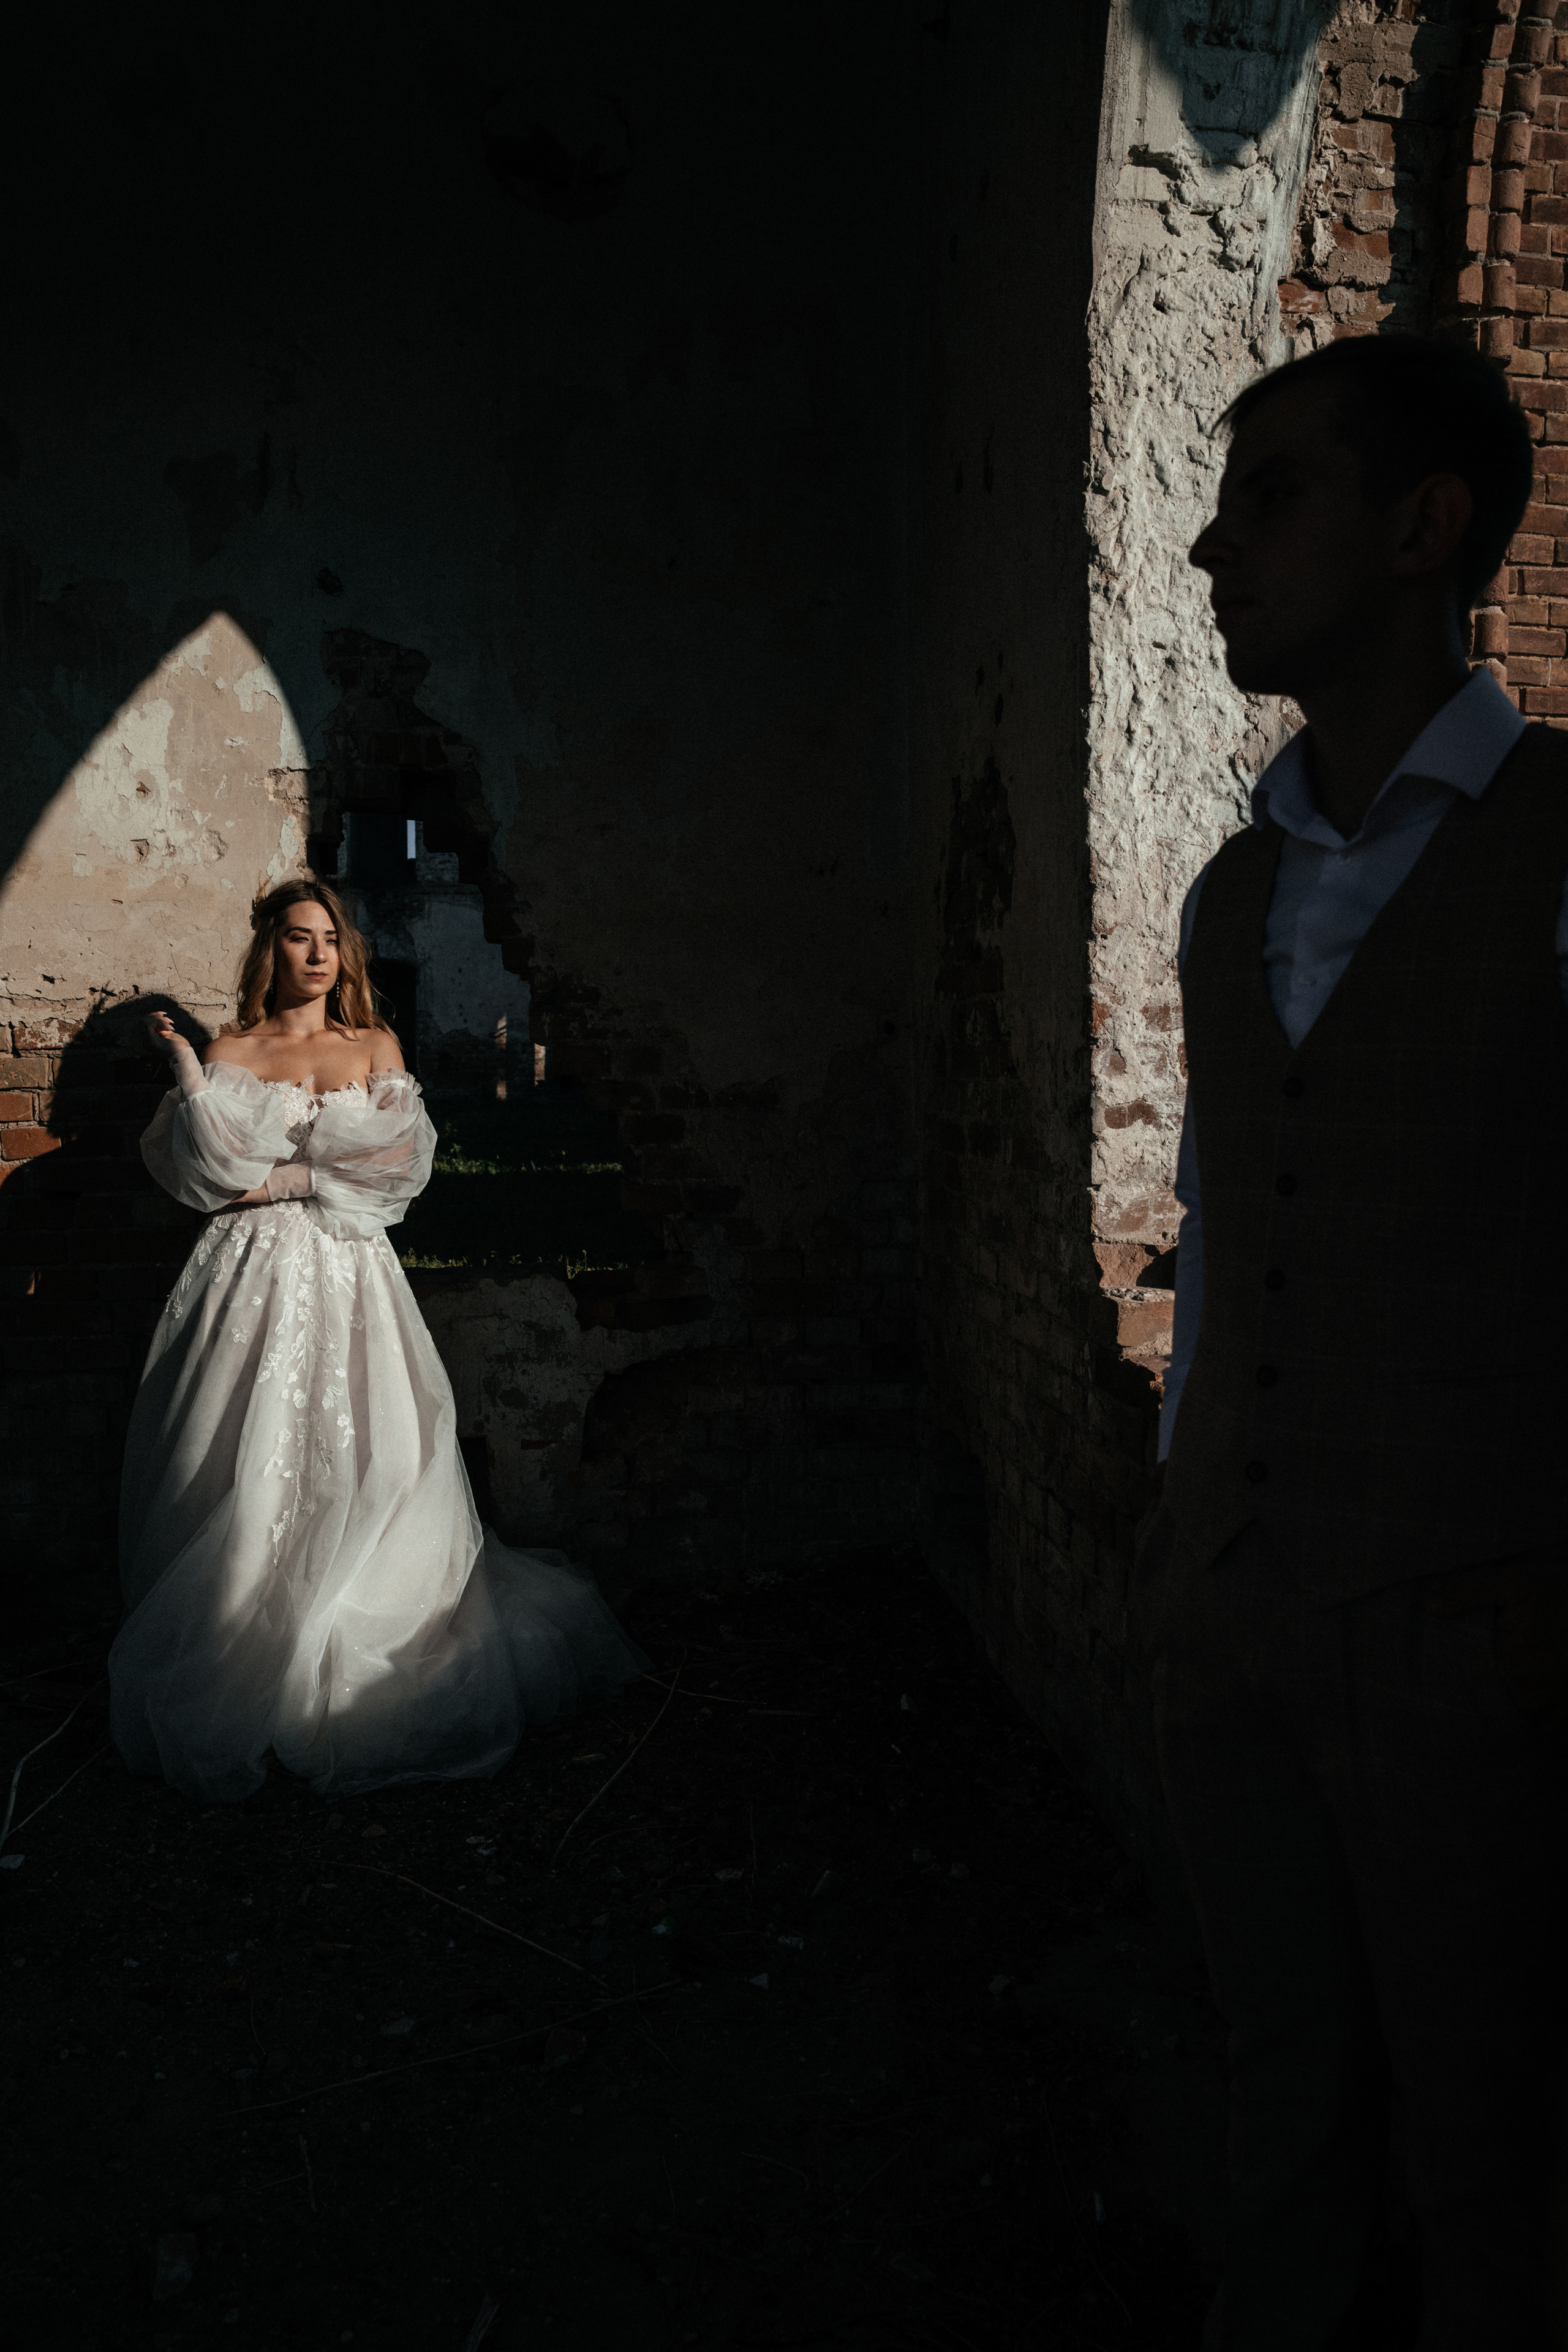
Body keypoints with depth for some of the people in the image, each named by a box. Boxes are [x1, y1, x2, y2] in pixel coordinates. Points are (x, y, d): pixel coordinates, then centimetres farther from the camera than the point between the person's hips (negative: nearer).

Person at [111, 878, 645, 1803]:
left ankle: (360, 1683, 4)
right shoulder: (232, 1055, 9)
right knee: (250, 1478, -6)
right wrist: (184, 1064, -9)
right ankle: (239, 1684, 5)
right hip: (256, 1275, -1)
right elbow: (220, 1170, -5)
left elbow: (405, 1161, 1)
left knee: (371, 1466, -6)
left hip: (352, 1276, 1)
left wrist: (294, 1179, -5)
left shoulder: (376, 1047, 14)